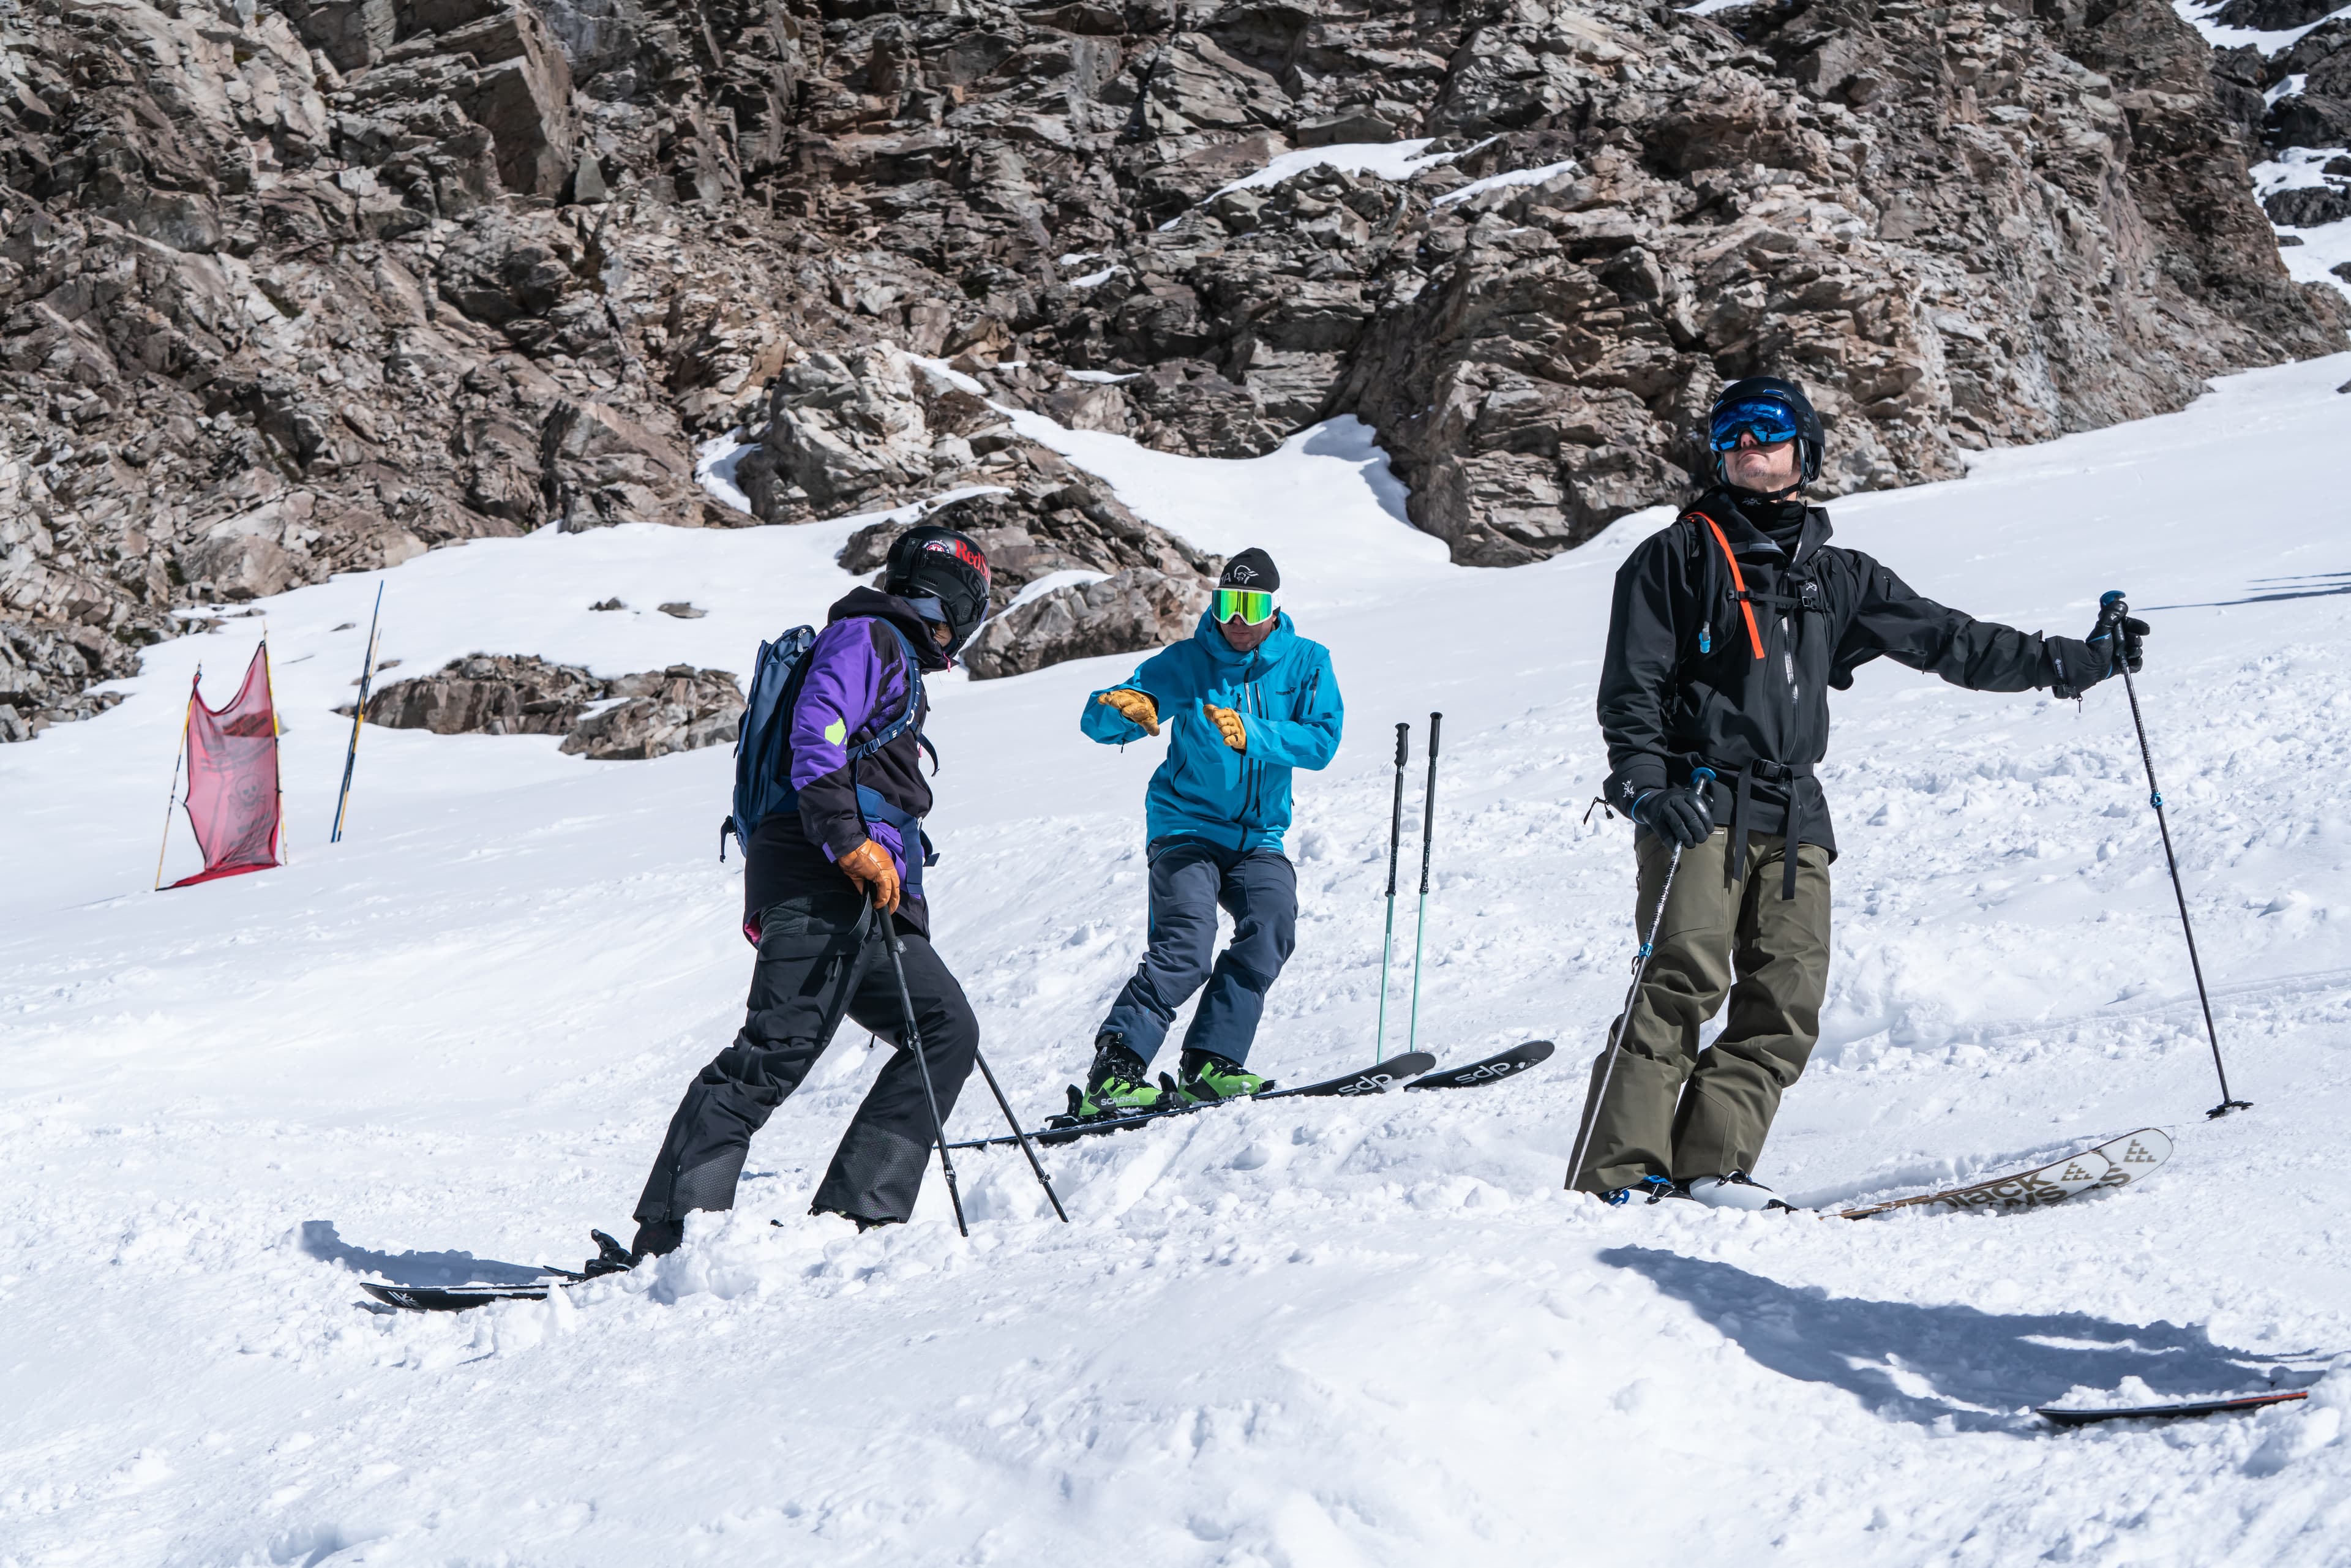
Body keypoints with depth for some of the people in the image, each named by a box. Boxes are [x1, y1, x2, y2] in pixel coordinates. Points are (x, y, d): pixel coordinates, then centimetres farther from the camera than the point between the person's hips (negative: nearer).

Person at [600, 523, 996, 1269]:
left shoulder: (897, 661, 33)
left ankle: (854, 1215, -1)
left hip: (859, 898, 10)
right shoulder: (869, 637, 3)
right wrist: (850, 841, -22)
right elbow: (815, 736, -14)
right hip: (823, 881, -10)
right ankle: (668, 1235, -23)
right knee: (779, 1048, -19)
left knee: (946, 1026, 5)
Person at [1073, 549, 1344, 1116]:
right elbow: (1097, 723, -4)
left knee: (1272, 924, -24)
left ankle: (1212, 1063, -19)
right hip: (1186, 828, -3)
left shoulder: (1307, 663, 4)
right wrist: (1121, 708, -29)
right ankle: (1113, 1070, -20)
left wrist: (1250, 734, -26)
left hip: (1258, 838, 3)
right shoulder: (1186, 662, -1)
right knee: (1185, 949, -22)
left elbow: (1321, 741, -11)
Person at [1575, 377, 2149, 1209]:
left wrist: (2078, 661, 22)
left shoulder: (1837, 576, 21)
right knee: (1684, 983, -16)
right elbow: (1632, 688, 1)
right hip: (1697, 807, -5)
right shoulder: (1679, 555, 8)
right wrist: (1647, 785, -15)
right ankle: (1620, 1174, -16)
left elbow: (1945, 640, 24)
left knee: (1788, 999, -7)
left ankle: (1706, 1166, -8)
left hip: (1793, 816, 5)